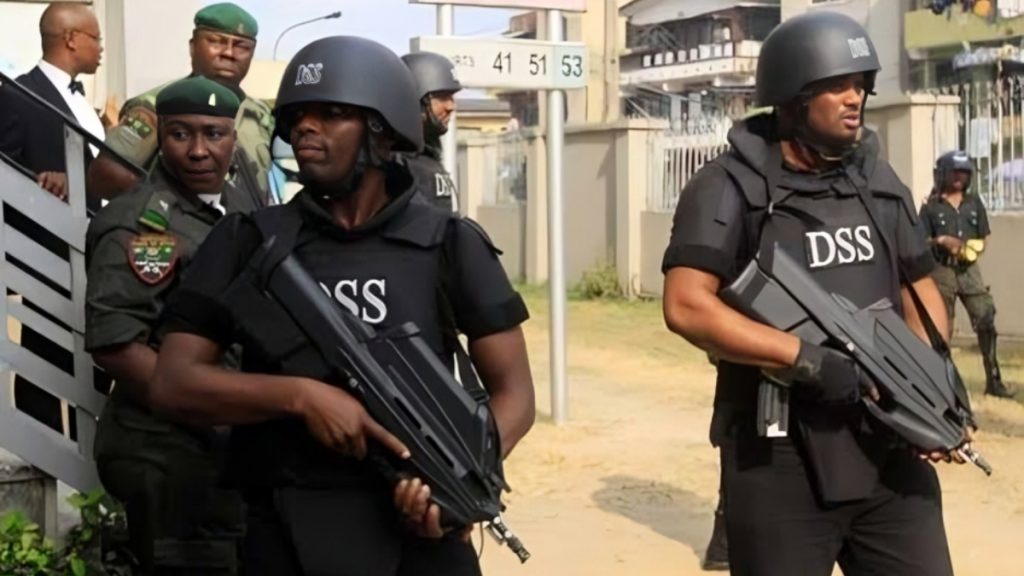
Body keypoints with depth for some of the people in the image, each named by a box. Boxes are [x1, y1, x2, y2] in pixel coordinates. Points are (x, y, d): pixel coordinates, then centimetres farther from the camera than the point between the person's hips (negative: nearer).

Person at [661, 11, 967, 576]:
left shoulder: (880, 181, 11)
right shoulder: (731, 187, -8)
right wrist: (811, 360, -22)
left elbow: (920, 291, 16)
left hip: (892, 454, 5)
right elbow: (687, 307, -18)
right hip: (780, 463, -5)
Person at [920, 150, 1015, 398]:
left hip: (969, 270, 3)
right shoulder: (931, 206, -1)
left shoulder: (974, 202, 10)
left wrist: (973, 248, -6)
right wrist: (941, 241, -18)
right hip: (942, 271, -3)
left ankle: (993, 379, 1)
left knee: (986, 320, -4)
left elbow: (983, 238, 13)